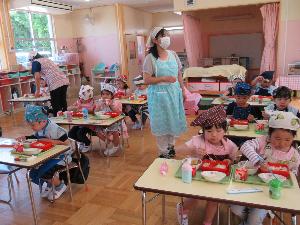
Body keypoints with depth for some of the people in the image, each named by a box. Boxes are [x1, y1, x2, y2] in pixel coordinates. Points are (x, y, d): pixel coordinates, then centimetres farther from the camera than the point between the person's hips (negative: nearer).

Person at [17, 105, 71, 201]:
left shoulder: (54, 129, -27)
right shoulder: (39, 128, -1)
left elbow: (66, 142, -26)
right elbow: (36, 137, 21)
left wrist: (50, 141, -29)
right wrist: (25, 137, 3)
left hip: (60, 156, -9)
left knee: (44, 173, -22)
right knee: (33, 173, -1)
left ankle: (60, 186, 8)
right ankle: (50, 184, 25)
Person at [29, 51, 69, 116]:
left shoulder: (35, 62, 5)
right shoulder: (47, 60, 29)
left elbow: (37, 77, -4)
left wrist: (37, 91, 6)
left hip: (55, 84, -8)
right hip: (65, 81, 8)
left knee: (56, 106, 2)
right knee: (63, 103, 17)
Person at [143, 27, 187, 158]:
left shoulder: (173, 55, 6)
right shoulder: (150, 58, -9)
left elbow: (179, 74, 13)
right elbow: (146, 80, -14)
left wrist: (183, 90, 12)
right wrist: (164, 79, -20)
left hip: (174, 92, 5)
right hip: (159, 94, -5)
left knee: (174, 120, 13)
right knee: (162, 122, 4)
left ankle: (171, 146, 35)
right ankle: (164, 152, 20)